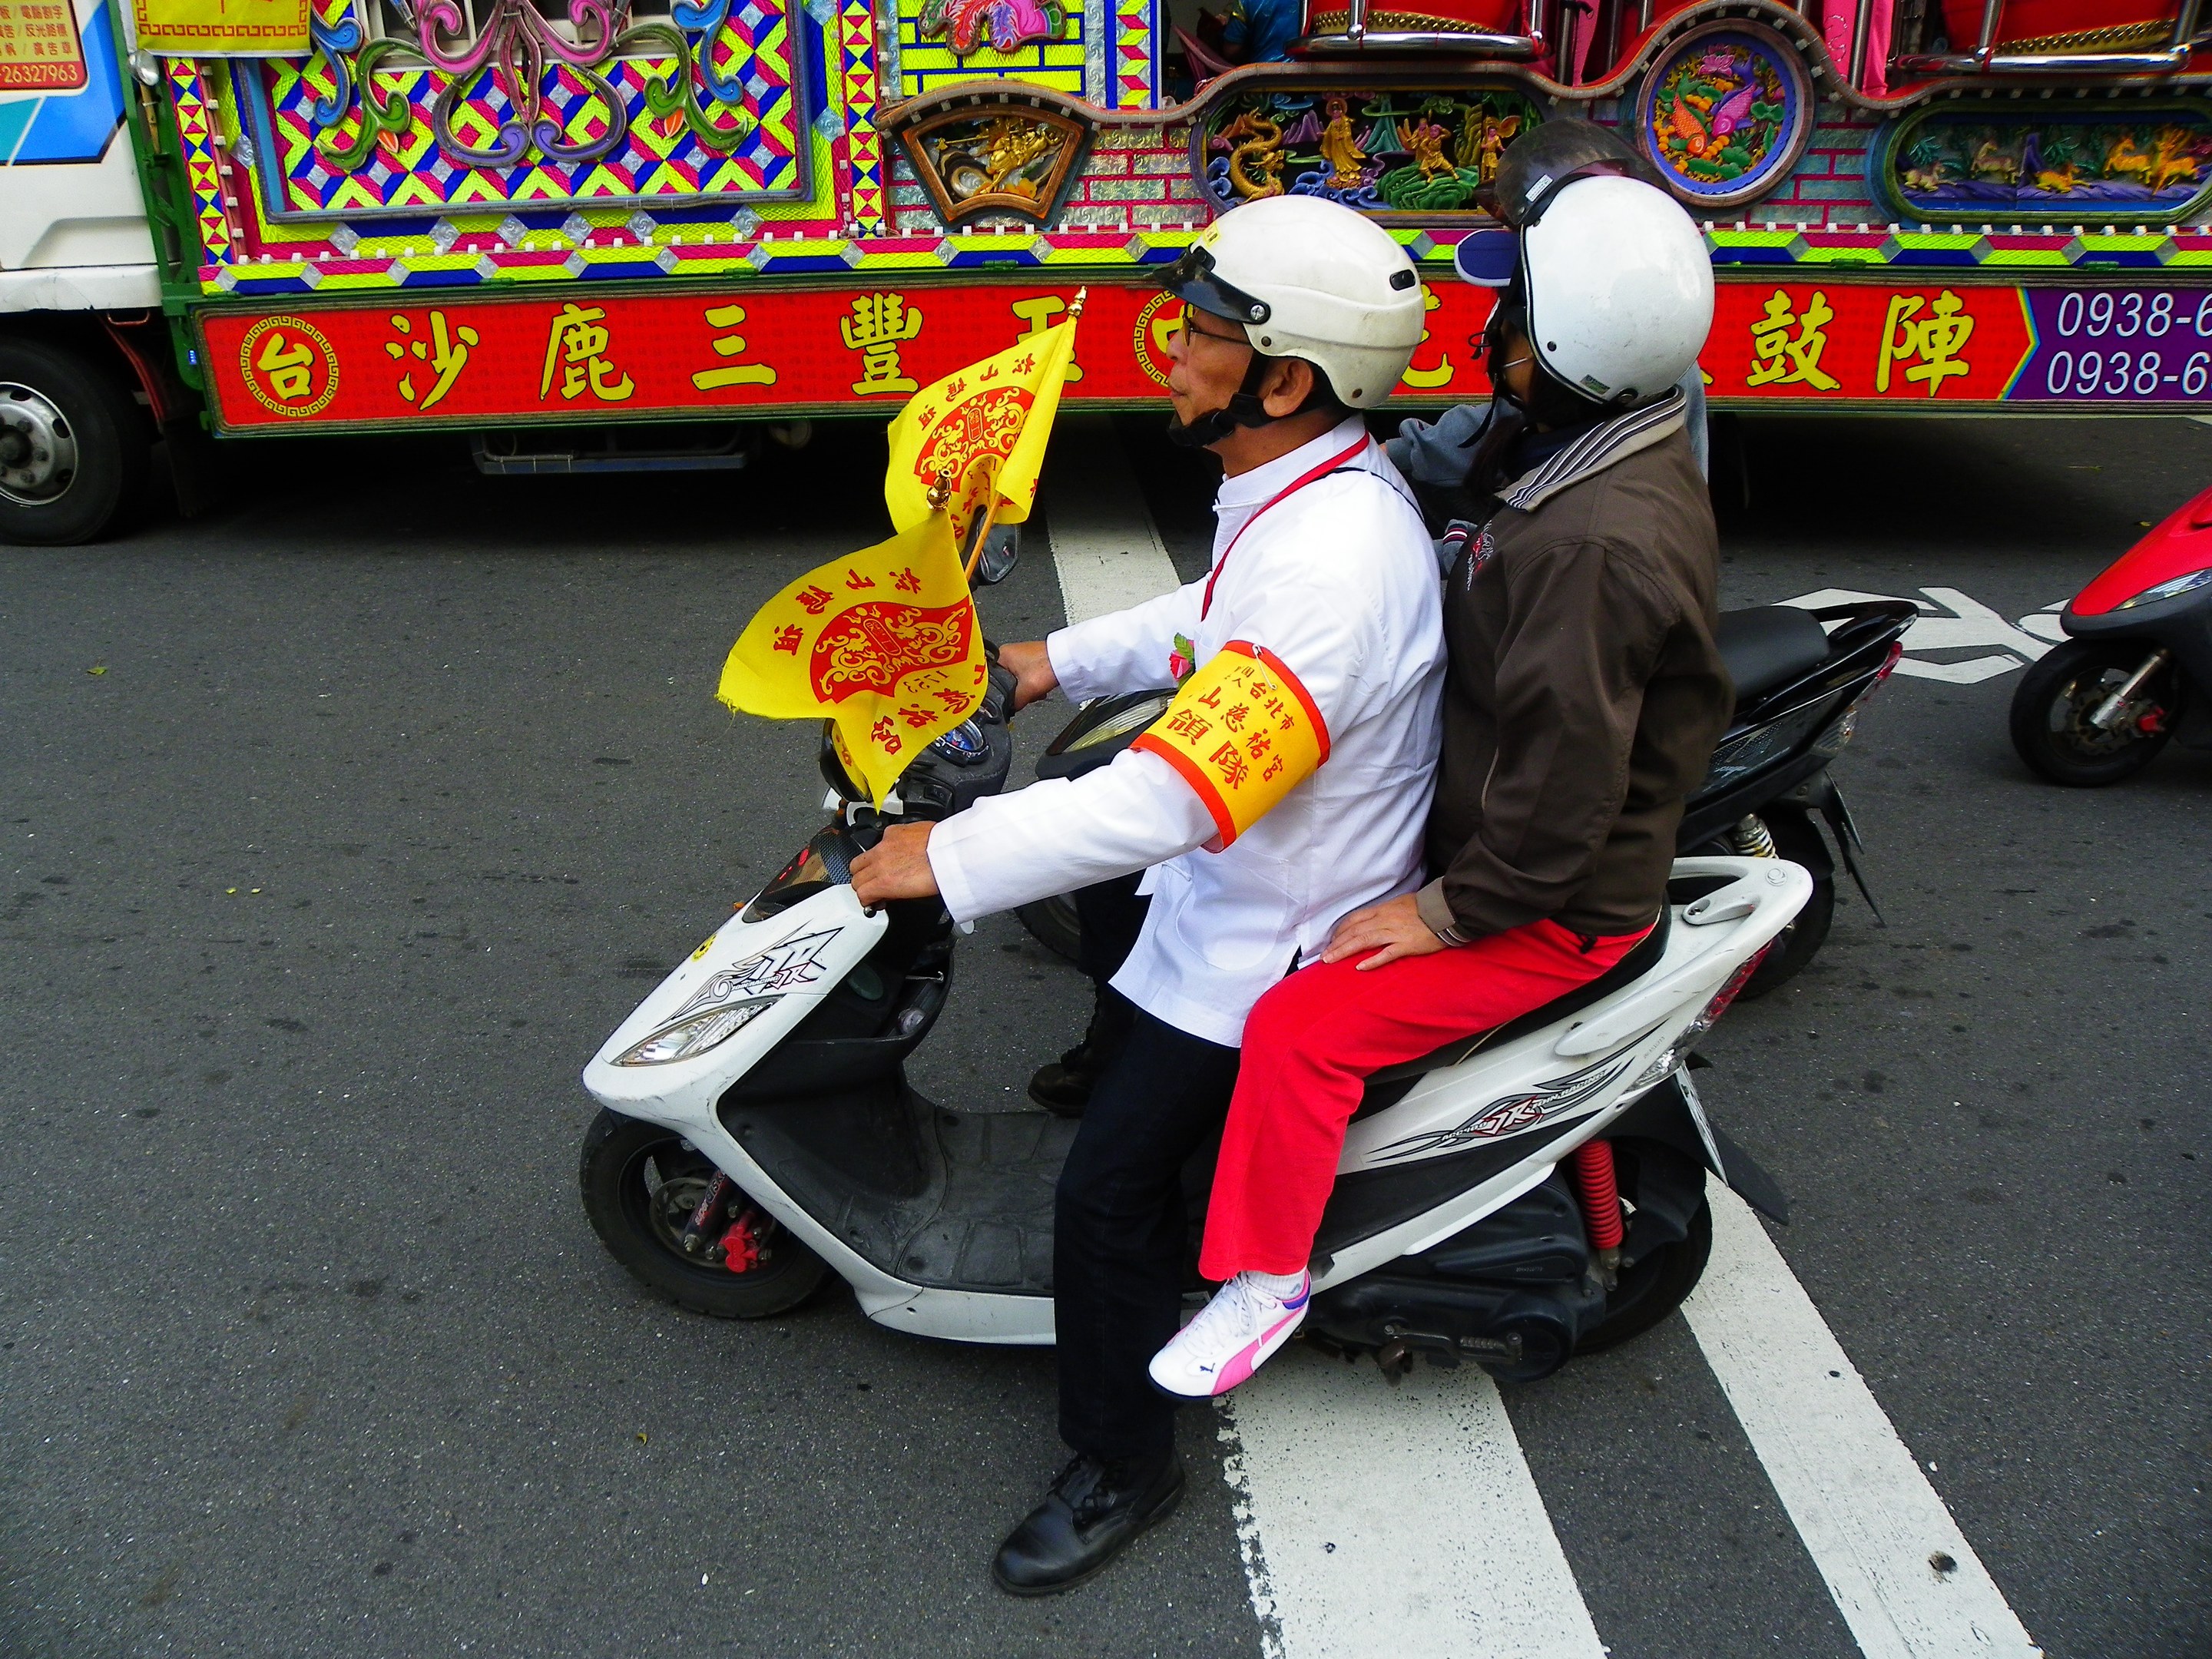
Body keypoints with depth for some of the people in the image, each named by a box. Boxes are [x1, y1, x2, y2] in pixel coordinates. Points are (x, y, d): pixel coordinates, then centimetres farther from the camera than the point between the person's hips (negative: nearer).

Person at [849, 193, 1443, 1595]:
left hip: (1273, 941, -10)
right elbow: (1223, 623, 19)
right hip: (1248, 884, 10)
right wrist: (1063, 662, 17)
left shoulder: (1330, 564, -34)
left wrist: (951, 856, -30)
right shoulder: (1319, 488, -1)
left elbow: (1178, 796, -37)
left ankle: (1124, 1467, 19)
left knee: (1108, 1189, -2)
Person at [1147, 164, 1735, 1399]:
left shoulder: (1599, 544, -31)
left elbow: (1567, 782, -30)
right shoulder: (1613, 455, 3)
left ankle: (1265, 1274, 1)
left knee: (1302, 1030, -21)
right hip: (1512, 835, 11)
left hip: (1555, 906, -11)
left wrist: (1451, 909, -19)